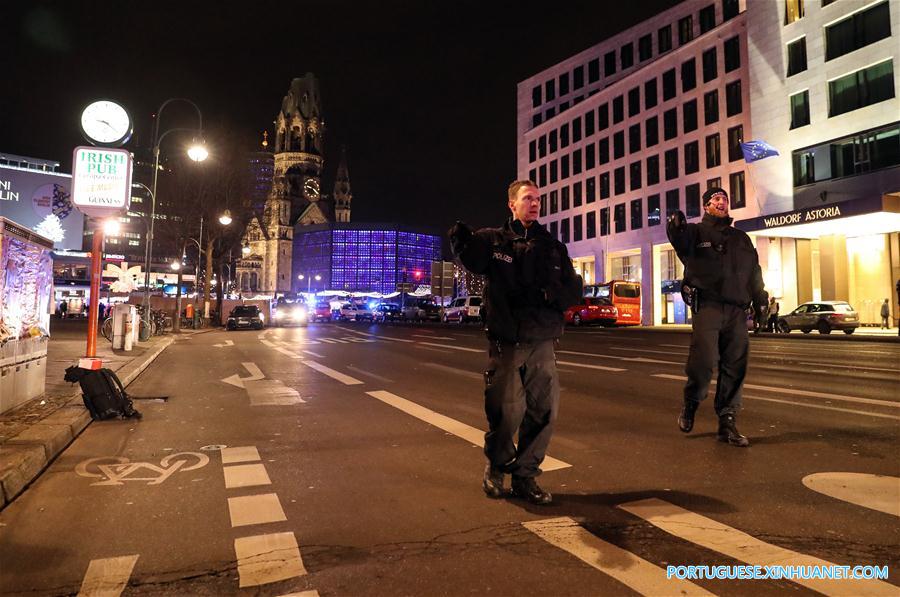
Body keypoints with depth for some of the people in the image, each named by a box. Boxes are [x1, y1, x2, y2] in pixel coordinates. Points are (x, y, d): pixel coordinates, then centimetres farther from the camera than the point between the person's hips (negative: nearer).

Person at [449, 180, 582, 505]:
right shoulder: (493, 240, 3)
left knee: (544, 411, 3)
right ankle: (495, 468, 28)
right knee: (505, 411, 1)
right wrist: (461, 238, -32)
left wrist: (553, 292, -13)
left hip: (542, 343, 3)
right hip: (505, 342, -3)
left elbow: (574, 290, 8)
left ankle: (525, 475, 21)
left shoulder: (553, 247, 12)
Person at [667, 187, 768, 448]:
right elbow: (682, 244, -17)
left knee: (735, 368, 2)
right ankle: (690, 405, 10)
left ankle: (727, 423, 11)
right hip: (708, 306, -5)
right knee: (703, 360, -17)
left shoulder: (741, 238, 24)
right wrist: (676, 229, -39)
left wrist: (760, 301, 16)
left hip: (737, 311, 5)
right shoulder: (696, 232, 7)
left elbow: (754, 273, 26)